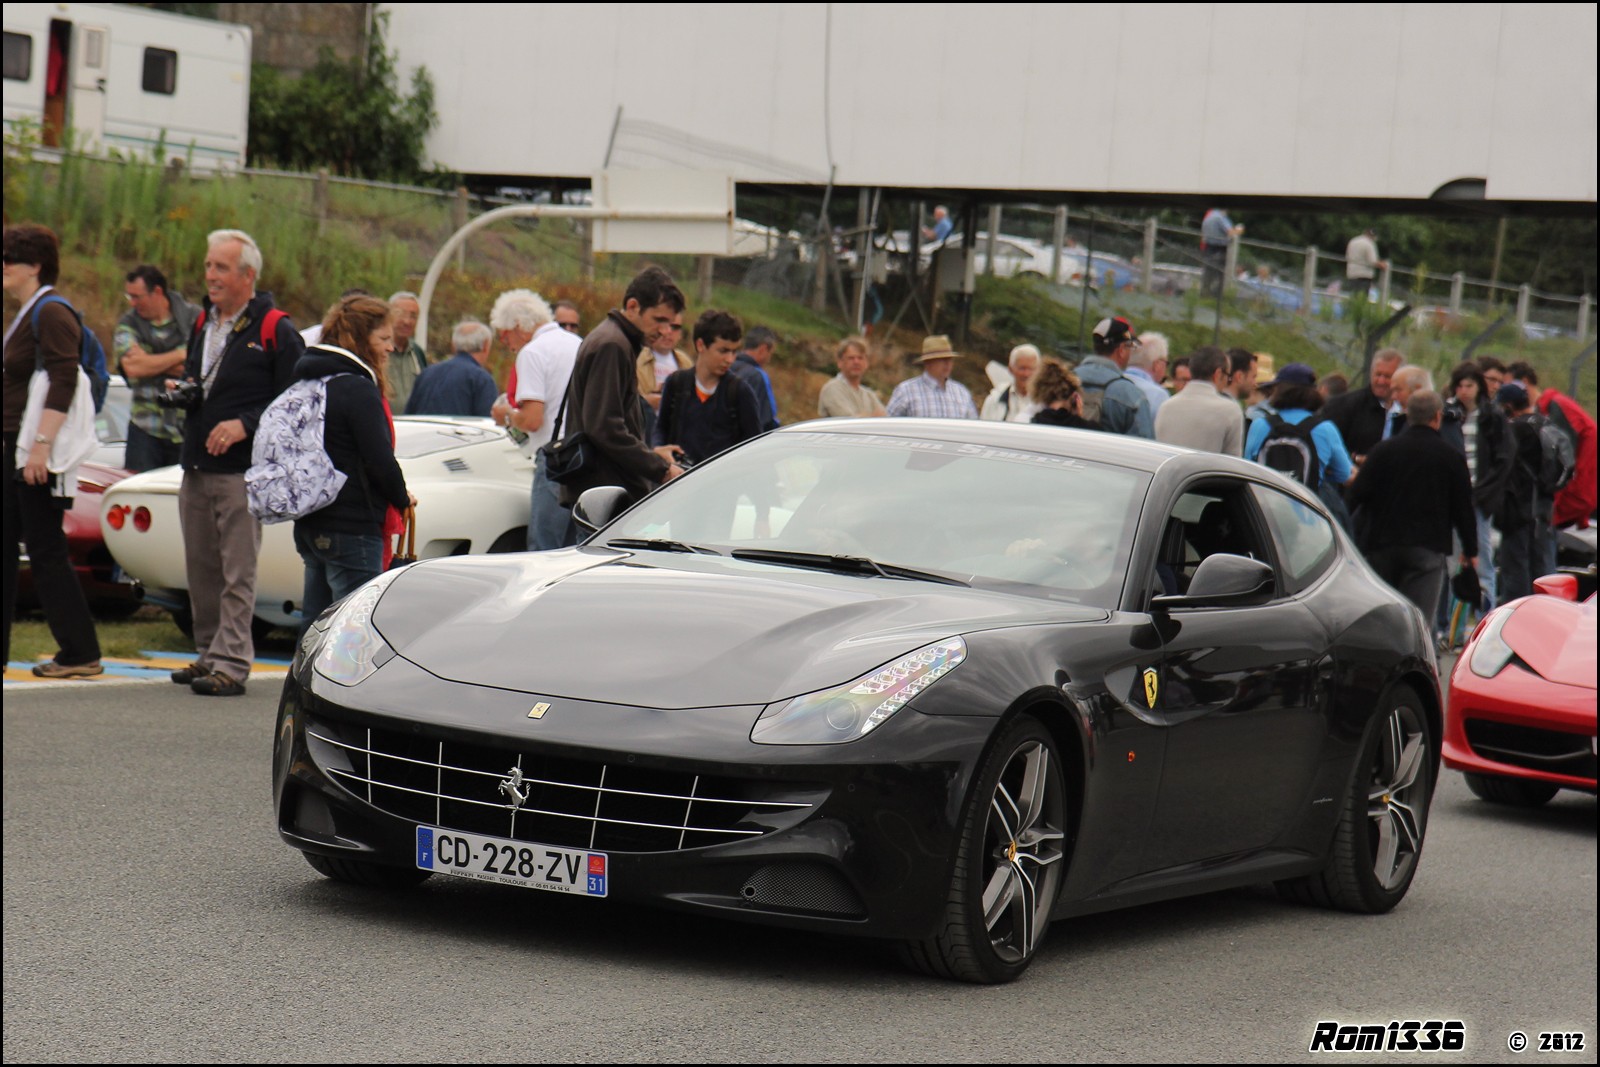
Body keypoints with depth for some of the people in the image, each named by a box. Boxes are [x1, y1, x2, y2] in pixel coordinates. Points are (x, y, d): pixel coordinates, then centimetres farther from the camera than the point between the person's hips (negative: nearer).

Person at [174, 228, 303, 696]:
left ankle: (232, 663, -7)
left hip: (242, 471, -8)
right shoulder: (204, 322, 16)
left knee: (237, 571, -8)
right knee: (201, 569, 12)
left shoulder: (275, 331, -7)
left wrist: (244, 425, -19)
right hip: (196, 468, 8)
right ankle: (208, 654, 22)